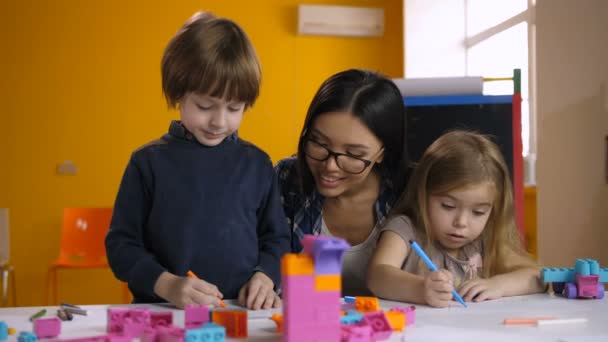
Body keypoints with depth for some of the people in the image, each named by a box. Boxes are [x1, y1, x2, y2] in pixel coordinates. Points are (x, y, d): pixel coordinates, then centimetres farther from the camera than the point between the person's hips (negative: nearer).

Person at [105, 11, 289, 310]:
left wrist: (265, 277, -4)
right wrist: (167, 284, -13)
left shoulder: (257, 164, 8)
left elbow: (276, 239, 16)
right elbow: (121, 243, 2)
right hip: (163, 317, -2)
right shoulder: (149, 162, 1)